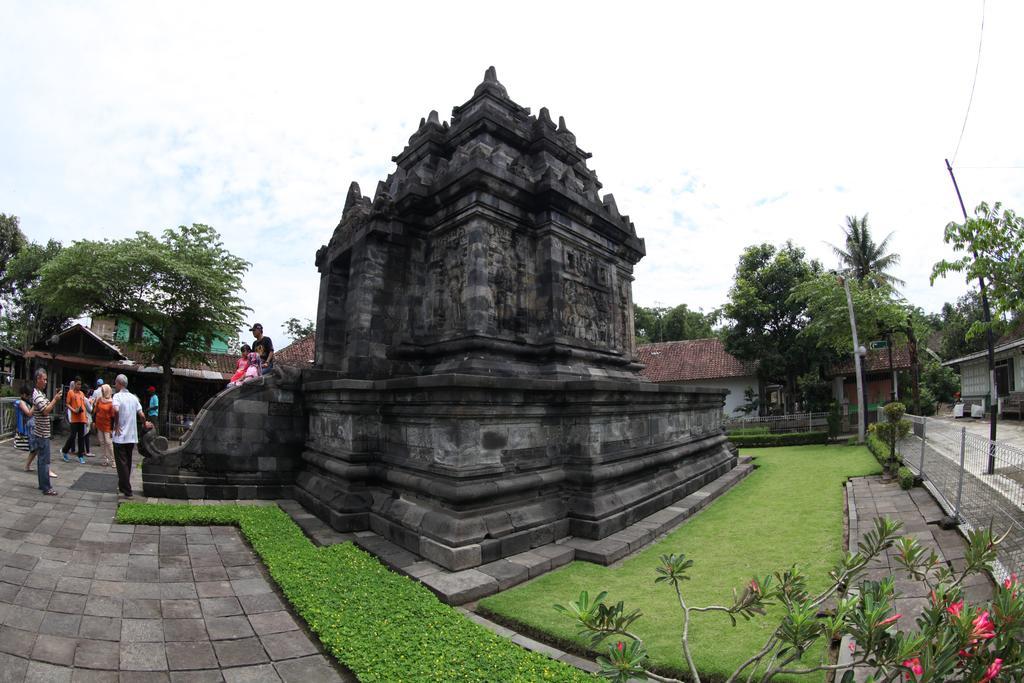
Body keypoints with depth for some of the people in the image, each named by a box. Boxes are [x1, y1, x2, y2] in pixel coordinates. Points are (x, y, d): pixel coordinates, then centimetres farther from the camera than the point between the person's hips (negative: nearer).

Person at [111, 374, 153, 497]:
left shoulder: (117, 396, -10)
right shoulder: (133, 397, 8)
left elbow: (116, 410, -30)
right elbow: (141, 415, 6)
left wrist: (116, 424, -17)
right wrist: (145, 424, 24)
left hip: (120, 436, -6)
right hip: (132, 436, 6)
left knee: (122, 463, 0)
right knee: (127, 462, 18)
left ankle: (127, 491, 1)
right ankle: (122, 486, 31)